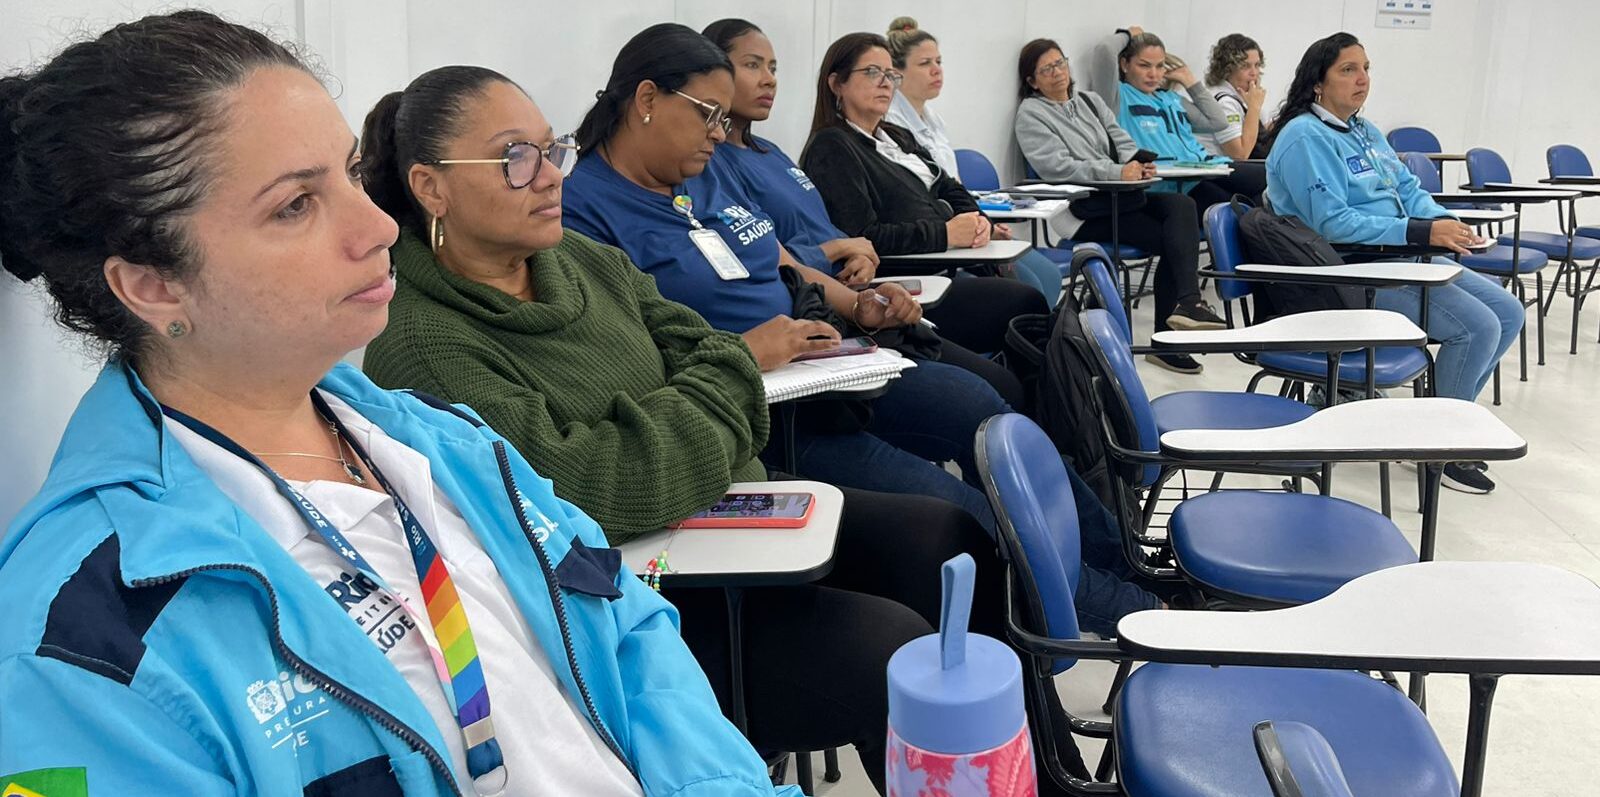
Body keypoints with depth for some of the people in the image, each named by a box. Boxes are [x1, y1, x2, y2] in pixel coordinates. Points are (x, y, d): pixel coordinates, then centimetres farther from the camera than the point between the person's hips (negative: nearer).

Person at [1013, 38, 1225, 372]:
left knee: (1180, 206, -23)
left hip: (1120, 198, 6)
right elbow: (1057, 166, -13)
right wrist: (1117, 171, -22)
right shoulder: (1030, 114, 1)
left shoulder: (1090, 100, 22)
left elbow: (1122, 142, 15)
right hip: (1082, 212, -6)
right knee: (1175, 238, -22)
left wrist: (1138, 164, -10)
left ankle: (1186, 304, -28)